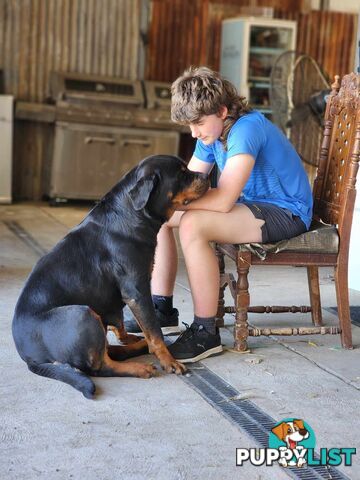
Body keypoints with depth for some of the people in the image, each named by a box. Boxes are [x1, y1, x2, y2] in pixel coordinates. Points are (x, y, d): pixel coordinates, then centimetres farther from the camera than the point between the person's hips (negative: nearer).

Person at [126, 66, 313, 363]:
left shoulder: (247, 127, -25)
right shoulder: (211, 132, 4)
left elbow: (223, 200, -33)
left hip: (286, 213, -9)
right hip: (250, 205, 10)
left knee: (193, 224, -33)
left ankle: (206, 333, -22)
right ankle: (162, 308, 9)